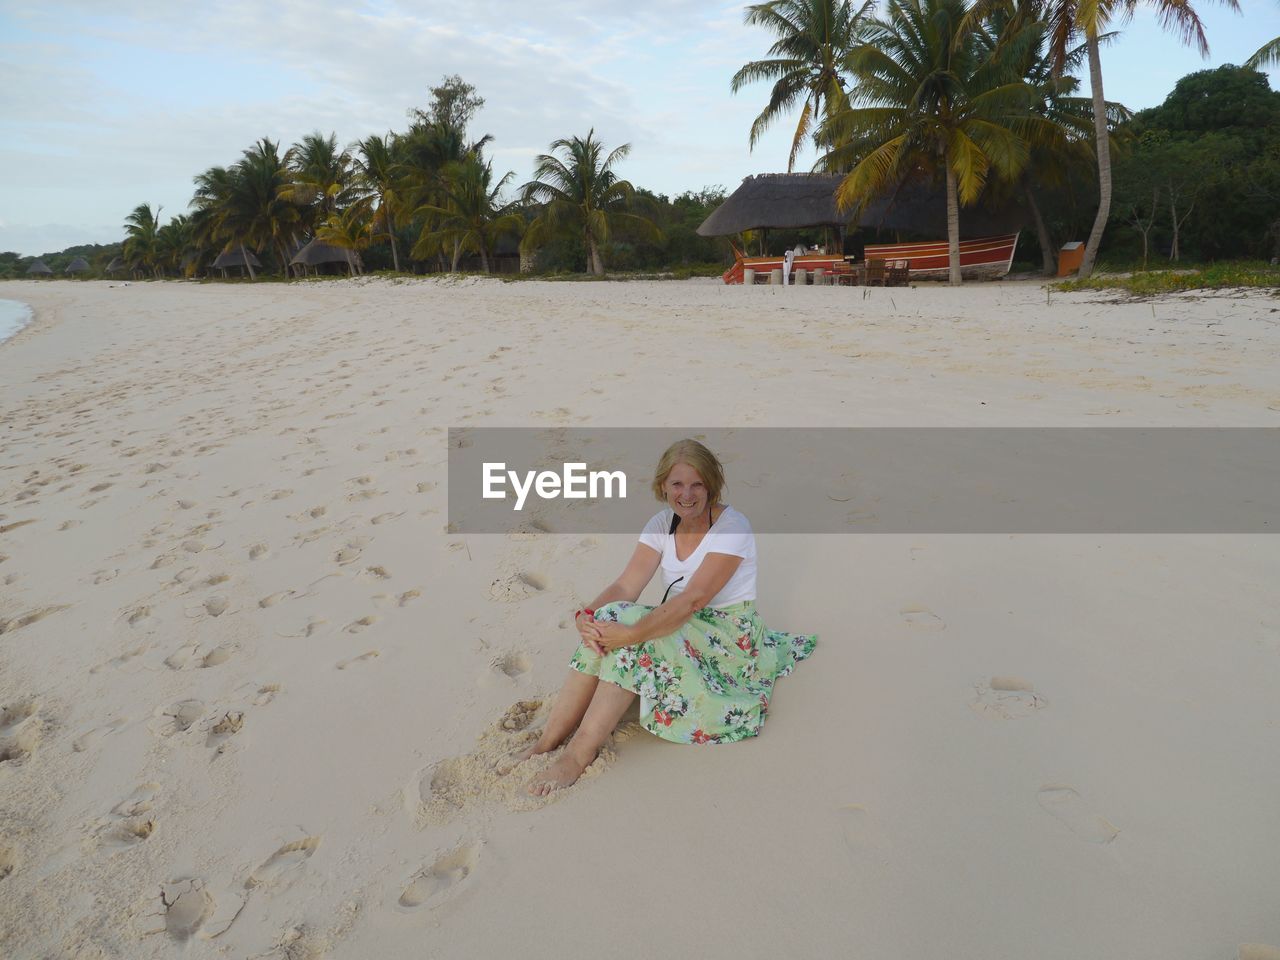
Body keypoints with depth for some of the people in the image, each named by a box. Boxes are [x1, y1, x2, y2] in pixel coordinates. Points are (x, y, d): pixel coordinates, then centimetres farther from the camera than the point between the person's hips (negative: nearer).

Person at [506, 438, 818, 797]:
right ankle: (547, 741, -21)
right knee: (609, 620, -24)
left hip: (729, 634, -6)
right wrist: (586, 616, -30)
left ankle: (579, 754, -28)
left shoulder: (731, 526, -18)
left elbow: (694, 599, -29)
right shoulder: (662, 523, 1)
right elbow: (626, 585, -9)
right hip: (682, 626, 6)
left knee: (631, 638, -31)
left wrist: (632, 633, -39)